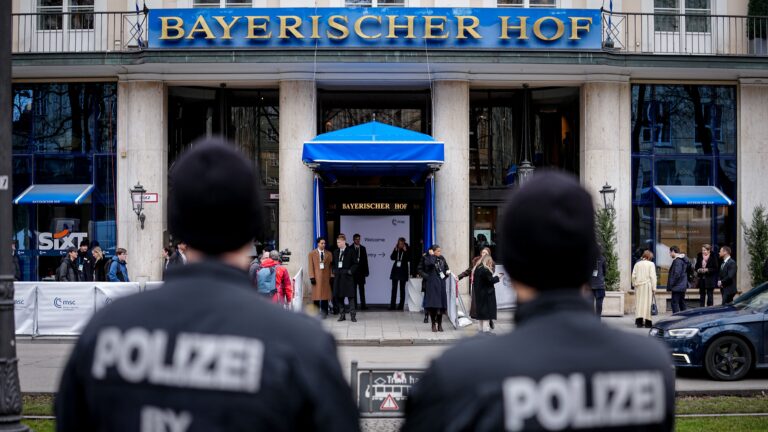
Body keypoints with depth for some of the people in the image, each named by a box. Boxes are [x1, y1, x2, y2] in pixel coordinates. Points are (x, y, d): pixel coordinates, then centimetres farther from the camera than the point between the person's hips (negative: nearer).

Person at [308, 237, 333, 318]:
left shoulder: (329, 254, 10)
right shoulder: (312, 254, 6)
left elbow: (330, 266, 8)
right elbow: (311, 266, 2)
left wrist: (331, 276, 1)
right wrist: (312, 277, -7)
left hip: (326, 277, 1)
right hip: (316, 277, -1)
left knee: (325, 296, -1)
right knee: (316, 295, -3)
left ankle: (324, 313, 5)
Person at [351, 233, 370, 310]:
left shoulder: (362, 248, 9)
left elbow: (365, 260, 8)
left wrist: (366, 271, 4)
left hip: (361, 271, 2)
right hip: (352, 271, -2)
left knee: (361, 289, 3)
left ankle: (363, 305, 3)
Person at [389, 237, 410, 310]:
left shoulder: (407, 250, -4)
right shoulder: (396, 249, 3)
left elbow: (409, 259, -12)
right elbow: (392, 258, -2)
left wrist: (405, 251, -19)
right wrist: (395, 250, -13)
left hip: (403, 270, -2)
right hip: (396, 270, 2)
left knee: (402, 288, 2)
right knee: (394, 288, 0)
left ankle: (401, 305, 5)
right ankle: (392, 305, 0)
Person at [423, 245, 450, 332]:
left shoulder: (442, 259, 12)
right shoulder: (428, 258, -4)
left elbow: (446, 268, 24)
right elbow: (430, 263, -27)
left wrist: (447, 272, 4)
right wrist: (432, 255, -12)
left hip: (441, 284, 5)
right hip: (432, 284, -5)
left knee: (441, 305, 4)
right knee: (433, 305, -6)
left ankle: (439, 324, 14)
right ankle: (434, 325, 4)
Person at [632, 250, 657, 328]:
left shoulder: (637, 264, 9)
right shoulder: (651, 264, -3)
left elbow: (633, 276, 7)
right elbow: (652, 276, -6)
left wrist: (634, 285, 14)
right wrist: (654, 288, -5)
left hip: (638, 286, 4)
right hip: (647, 285, -4)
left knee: (639, 302, 5)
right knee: (647, 302, 0)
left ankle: (639, 320, -3)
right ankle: (647, 321, 0)